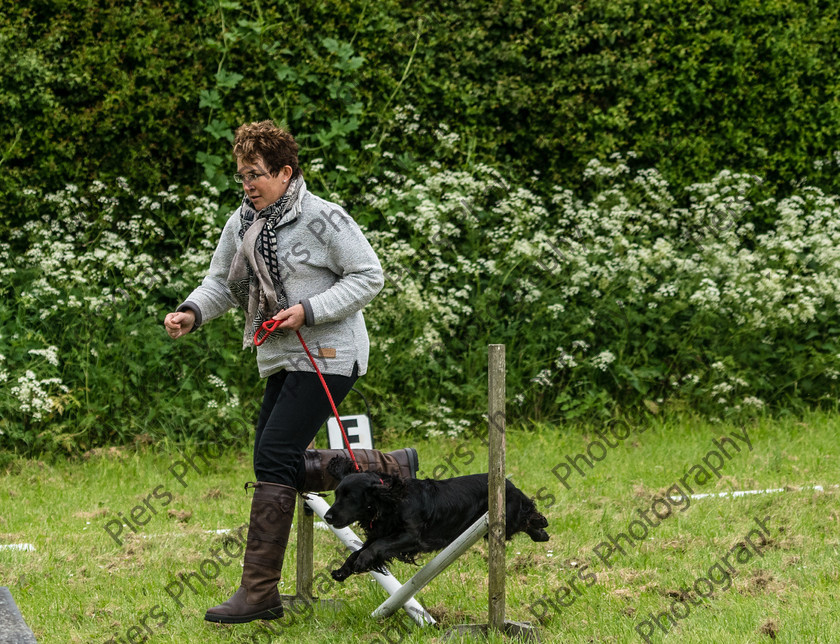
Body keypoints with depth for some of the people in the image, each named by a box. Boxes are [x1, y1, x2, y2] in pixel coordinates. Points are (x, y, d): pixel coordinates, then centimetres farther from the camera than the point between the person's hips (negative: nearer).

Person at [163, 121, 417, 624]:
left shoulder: (322, 219, -13)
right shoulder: (242, 223, 9)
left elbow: (369, 276, -11)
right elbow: (221, 284, 14)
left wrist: (309, 310, -20)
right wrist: (192, 314, -7)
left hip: (328, 356, -9)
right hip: (282, 360, 9)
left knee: (274, 459, -15)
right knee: (284, 466, 8)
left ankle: (260, 591, -12)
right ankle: (391, 468, 26)